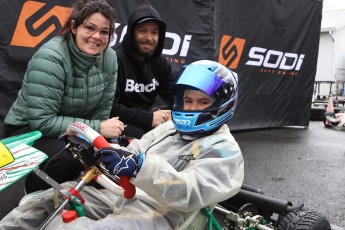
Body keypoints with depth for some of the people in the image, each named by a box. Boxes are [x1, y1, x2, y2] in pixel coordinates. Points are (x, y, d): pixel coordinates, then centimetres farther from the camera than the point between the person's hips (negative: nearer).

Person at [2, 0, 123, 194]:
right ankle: (35, 192, 1)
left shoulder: (109, 57, -11)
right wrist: (97, 128, -31)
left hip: (72, 129, 6)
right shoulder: (50, 58, -28)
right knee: (68, 156, -33)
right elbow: (42, 121, -31)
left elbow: (103, 109, -4)